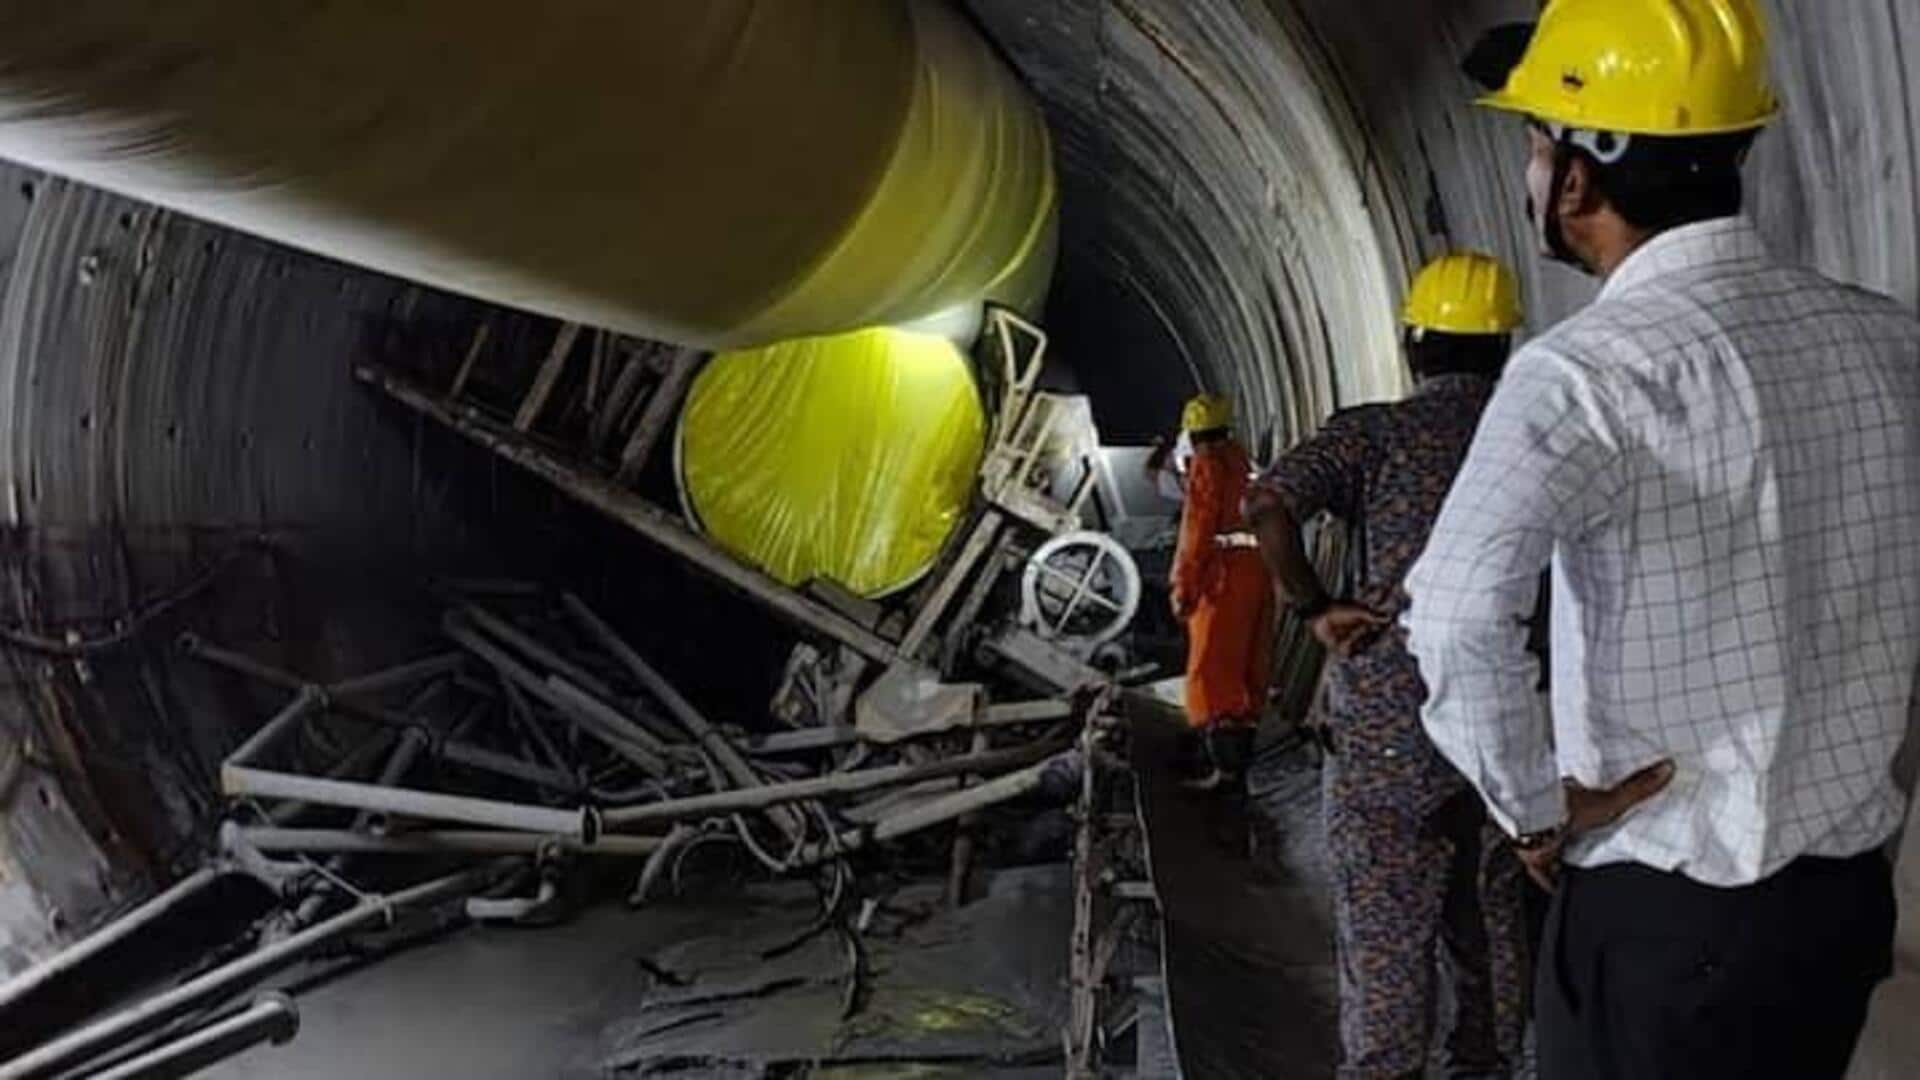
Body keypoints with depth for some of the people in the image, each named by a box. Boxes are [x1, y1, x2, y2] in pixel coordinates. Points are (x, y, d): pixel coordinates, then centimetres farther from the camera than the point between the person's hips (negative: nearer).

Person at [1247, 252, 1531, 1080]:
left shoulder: (1374, 433, -8)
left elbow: (1269, 504, -23)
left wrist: (1313, 608, -13)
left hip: (1389, 721, -4)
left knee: (1386, 928, 5)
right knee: (1491, 913, 18)